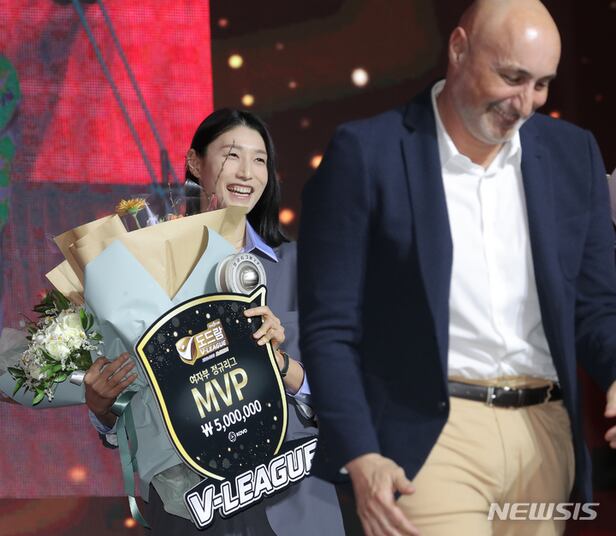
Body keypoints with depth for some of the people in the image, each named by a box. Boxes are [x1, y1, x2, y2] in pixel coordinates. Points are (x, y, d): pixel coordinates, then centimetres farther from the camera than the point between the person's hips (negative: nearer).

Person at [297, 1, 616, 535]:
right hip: (429, 437, -4)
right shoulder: (367, 153, -5)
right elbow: (329, 326, -5)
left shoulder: (572, 154, 8)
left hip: (546, 436, 5)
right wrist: (359, 456, -16)